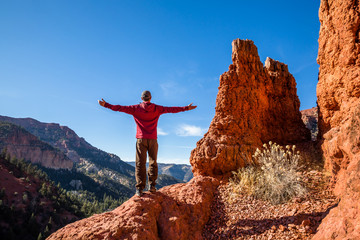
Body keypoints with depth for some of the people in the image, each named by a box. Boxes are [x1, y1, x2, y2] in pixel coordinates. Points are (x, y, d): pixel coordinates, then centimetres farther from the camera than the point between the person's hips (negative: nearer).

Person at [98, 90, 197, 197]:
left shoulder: (136, 108, 4)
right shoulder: (156, 108, 6)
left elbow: (120, 108, 3)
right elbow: (172, 109, 8)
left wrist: (106, 104, 10)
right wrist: (186, 108, 16)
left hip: (141, 139, 0)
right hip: (153, 139, 1)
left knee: (140, 164, 0)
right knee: (153, 162, 10)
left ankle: (139, 188, -2)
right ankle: (152, 185, 5)